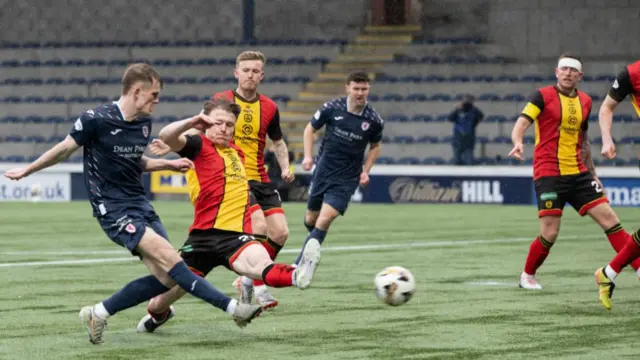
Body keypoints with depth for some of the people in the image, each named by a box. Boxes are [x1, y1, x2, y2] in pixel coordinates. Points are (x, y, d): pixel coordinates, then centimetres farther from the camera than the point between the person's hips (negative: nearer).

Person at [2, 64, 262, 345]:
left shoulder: (144, 124, 8)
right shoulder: (97, 119, -14)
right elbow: (65, 149, 1)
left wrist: (168, 164, 14)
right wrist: (27, 171, 11)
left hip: (140, 205, 8)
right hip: (113, 209, -8)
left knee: (166, 278, -3)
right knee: (169, 257, -22)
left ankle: (98, 314, 11)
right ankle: (231, 307, -27)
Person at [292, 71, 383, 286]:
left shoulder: (373, 120, -5)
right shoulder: (332, 108, -7)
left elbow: (375, 146, 14)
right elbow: (310, 129, 7)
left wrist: (366, 171, 2)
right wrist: (308, 156, -6)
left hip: (347, 178, -2)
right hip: (323, 171, 2)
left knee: (325, 219, -17)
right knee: (310, 219, 10)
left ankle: (300, 265, -13)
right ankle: (313, 249, 44)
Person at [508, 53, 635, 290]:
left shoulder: (585, 101, 13)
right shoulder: (543, 96, -4)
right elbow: (521, 124, -13)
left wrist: (593, 173, 24)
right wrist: (518, 142, -35)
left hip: (578, 173, 5)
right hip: (548, 173, -5)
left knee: (609, 218, -3)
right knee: (550, 234, -8)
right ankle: (527, 276, 15)